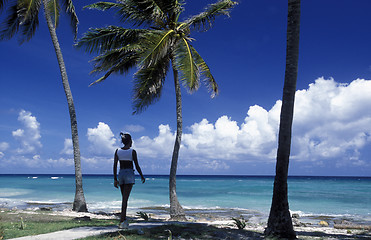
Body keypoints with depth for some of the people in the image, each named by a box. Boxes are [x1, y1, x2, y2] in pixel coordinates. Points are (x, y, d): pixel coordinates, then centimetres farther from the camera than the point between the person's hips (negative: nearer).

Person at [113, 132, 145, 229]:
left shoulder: (117, 151, 4)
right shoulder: (132, 151, -6)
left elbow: (115, 166, 1)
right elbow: (137, 166, -5)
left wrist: (115, 179, 6)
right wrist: (142, 176, 9)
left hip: (121, 174, 4)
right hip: (129, 174, -4)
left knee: (124, 198, 17)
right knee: (125, 199, -7)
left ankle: (124, 219, 22)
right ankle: (121, 222, -12)